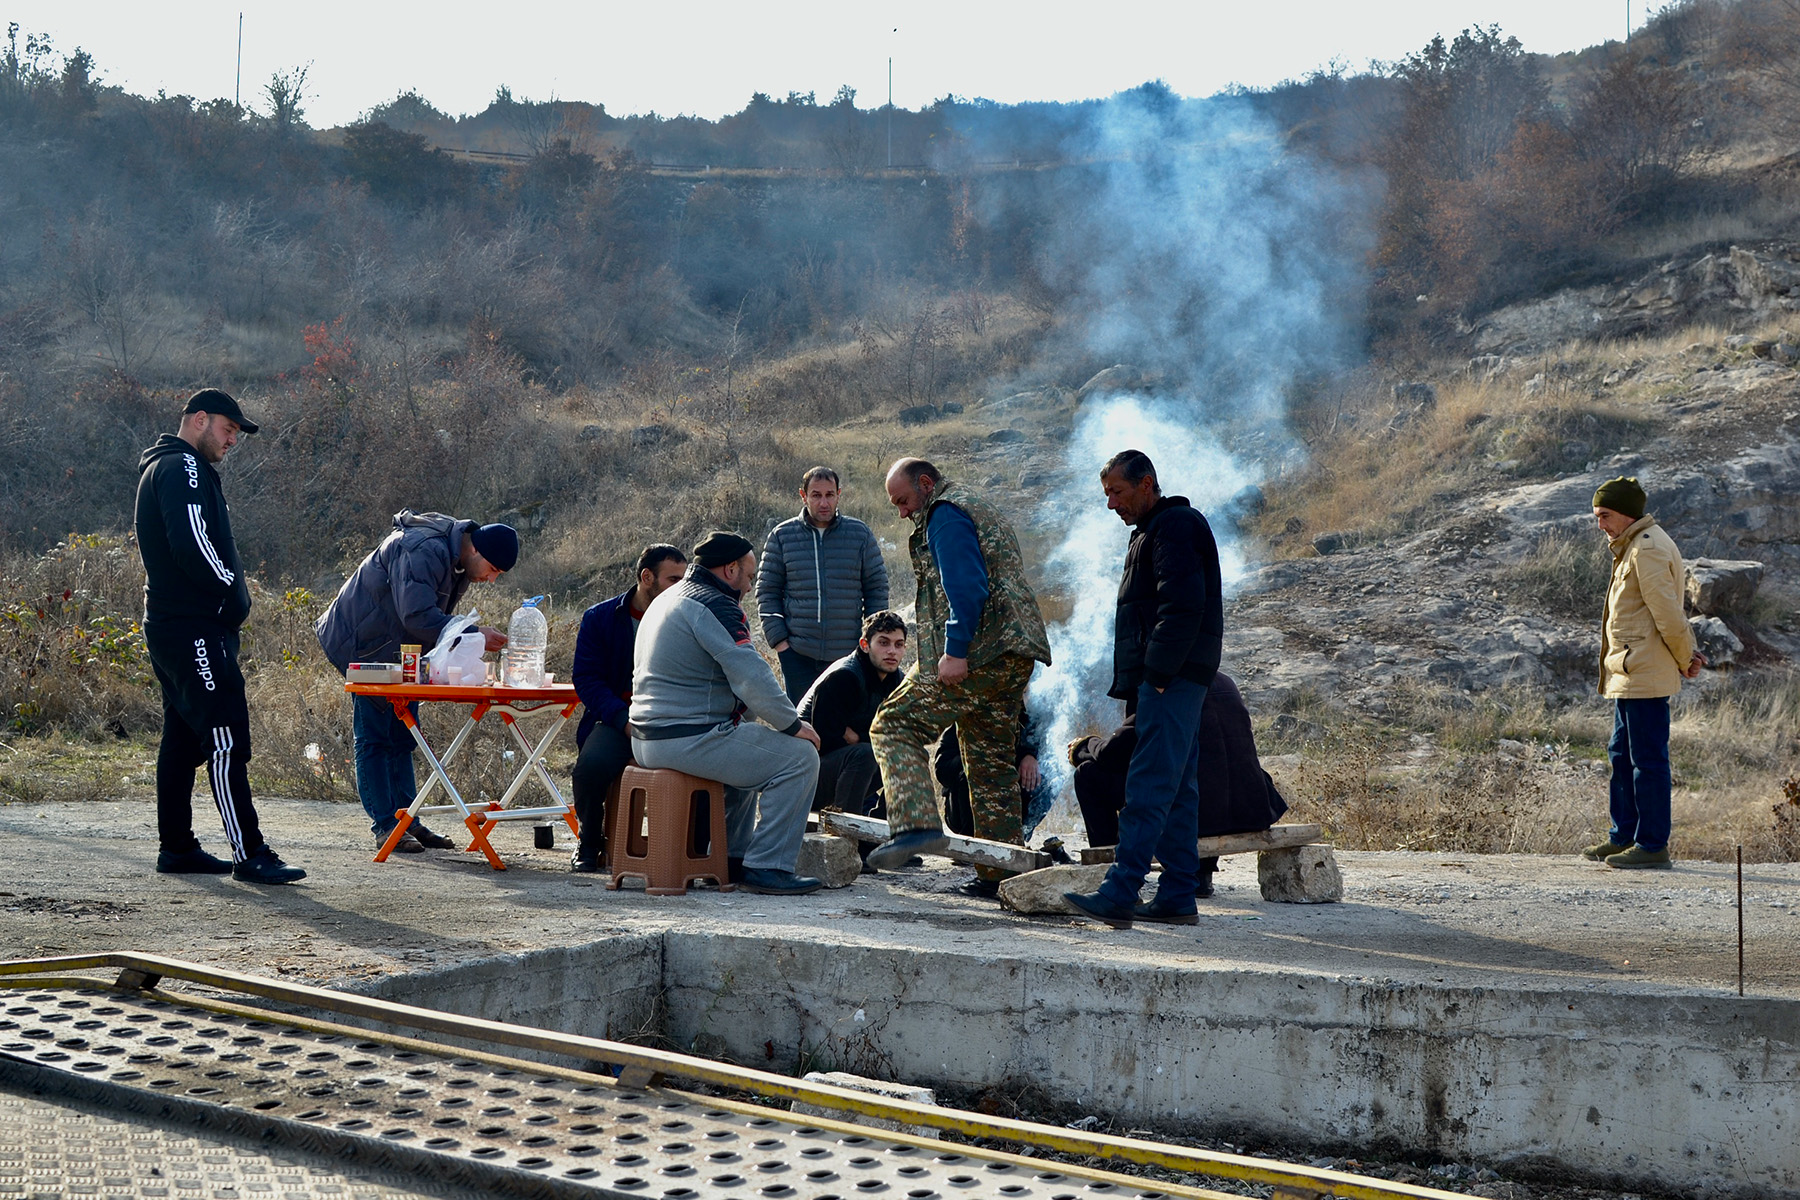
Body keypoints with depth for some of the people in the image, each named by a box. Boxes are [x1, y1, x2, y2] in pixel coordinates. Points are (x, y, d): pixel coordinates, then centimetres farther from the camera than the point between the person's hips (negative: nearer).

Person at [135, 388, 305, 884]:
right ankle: (249, 854, -15)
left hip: (173, 626, 11)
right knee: (226, 740, -13)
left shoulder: (166, 467, 23)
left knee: (183, 739, 14)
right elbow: (191, 545, -24)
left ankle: (176, 847, 19)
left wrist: (228, 593, 11)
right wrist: (233, 592, -11)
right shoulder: (182, 468, -11)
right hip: (195, 630, -11)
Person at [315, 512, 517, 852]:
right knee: (374, 736, -7)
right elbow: (418, 616, -35)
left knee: (402, 735, 10)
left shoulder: (459, 560, 3)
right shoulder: (423, 552, -28)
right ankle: (385, 826, -7)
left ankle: (406, 821, 14)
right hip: (362, 645, -10)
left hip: (399, 651, 10)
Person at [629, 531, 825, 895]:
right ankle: (767, 867, -9)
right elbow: (752, 677, -21)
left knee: (749, 753, 35)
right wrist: (793, 724, -8)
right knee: (800, 757, -8)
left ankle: (732, 859, 32)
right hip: (689, 739, -11)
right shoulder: (714, 606, -13)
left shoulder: (667, 599, 21)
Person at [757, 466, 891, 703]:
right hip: (797, 654, 0)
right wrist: (777, 638, -3)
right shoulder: (781, 536, 4)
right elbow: (767, 592, 6)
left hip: (848, 655, 1)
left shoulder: (860, 534, 5)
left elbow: (877, 589, 10)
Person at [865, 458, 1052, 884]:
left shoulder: (946, 513, -4)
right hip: (1015, 657, 10)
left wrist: (954, 652, -24)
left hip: (974, 654, -10)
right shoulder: (979, 509, 28)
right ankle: (1001, 875, 13)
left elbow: (966, 587, -18)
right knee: (992, 763, 12)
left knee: (895, 726, -8)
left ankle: (915, 825, -25)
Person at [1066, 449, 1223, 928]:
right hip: (1173, 681, 11)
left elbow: (1183, 605, -20)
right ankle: (1178, 897, 11)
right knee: (1178, 789, 9)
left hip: (1173, 678, -11)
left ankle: (1119, 894, -20)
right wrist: (1146, 677, 18)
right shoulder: (1152, 531, 24)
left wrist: (1158, 674, -21)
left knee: (1149, 786, -15)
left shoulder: (1175, 526, -10)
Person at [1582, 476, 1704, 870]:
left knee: (1648, 759, -6)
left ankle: (1653, 845, -2)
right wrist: (1687, 655, 11)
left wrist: (1685, 659, -5)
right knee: (1622, 755, 15)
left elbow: (1668, 615, -17)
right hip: (1629, 675, 11)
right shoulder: (1632, 548, 18)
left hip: (1645, 675, -11)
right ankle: (1624, 836, 23)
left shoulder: (1647, 550, -16)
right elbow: (1667, 615, 21)